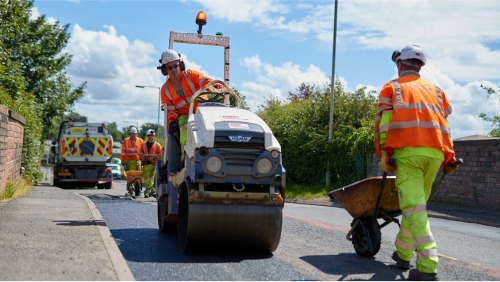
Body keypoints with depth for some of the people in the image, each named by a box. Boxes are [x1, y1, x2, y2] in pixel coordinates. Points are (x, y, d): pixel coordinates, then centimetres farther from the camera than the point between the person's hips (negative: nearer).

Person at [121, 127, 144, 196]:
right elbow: (123, 151, 9)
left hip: (137, 161, 0)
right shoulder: (126, 141, 8)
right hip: (128, 161, 0)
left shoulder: (140, 141, 8)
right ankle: (130, 191, -1)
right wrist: (122, 161, 5)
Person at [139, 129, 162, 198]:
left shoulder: (157, 145, 3)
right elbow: (140, 153, 19)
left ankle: (147, 192, -17)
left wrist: (154, 158, -11)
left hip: (153, 164, -4)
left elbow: (160, 155, 1)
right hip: (145, 164, 4)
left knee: (151, 178, -13)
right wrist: (142, 158, -2)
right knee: (146, 178, 4)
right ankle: (152, 190, 16)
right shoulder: (143, 144, 13)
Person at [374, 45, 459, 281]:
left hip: (407, 151, -4)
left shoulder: (392, 87, 15)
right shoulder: (435, 90, 25)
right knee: (417, 203, 17)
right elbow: (445, 124, 16)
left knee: (413, 206, -11)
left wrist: (384, 154, -2)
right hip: (434, 153, 5)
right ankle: (402, 253, 26)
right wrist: (449, 158, 13)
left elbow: (383, 122, 2)